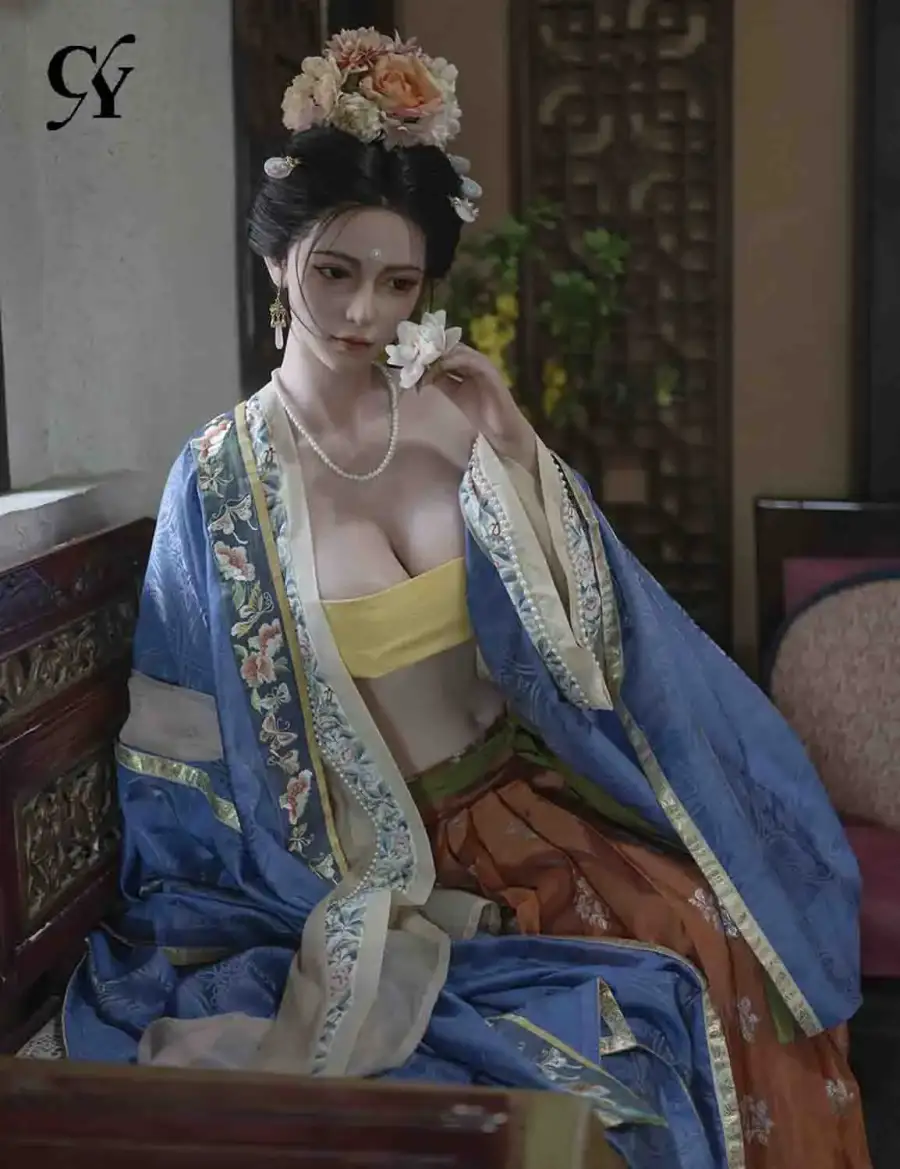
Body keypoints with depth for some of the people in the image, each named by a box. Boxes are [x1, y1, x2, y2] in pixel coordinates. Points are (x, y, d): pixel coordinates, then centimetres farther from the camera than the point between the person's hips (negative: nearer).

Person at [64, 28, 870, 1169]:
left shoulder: (457, 414, -1)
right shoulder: (223, 478, -8)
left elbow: (582, 626, 1)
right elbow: (191, 752, -4)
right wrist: (354, 910, -9)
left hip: (528, 800, 3)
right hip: (372, 862, -3)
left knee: (724, 943, -18)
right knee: (635, 1004, -22)